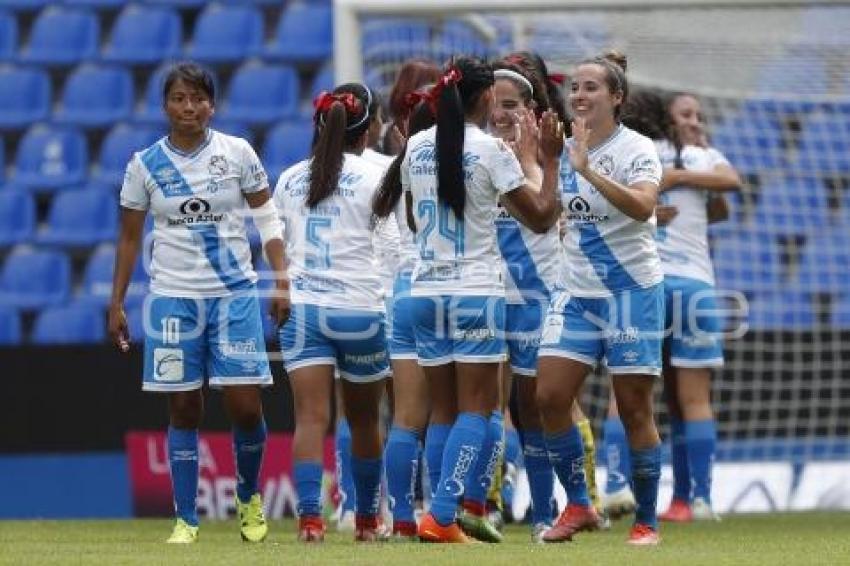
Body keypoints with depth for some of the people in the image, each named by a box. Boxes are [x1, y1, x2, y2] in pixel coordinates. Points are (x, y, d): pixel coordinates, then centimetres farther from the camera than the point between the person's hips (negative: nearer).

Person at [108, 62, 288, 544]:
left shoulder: (237, 153, -1)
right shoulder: (145, 165, 1)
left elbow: (268, 219, 3)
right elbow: (130, 238, 9)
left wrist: (283, 282, -5)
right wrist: (117, 304, 7)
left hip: (235, 293, -1)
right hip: (173, 299, 1)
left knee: (245, 406, -5)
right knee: (184, 410, 1)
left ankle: (250, 497, 21)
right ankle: (186, 520, 7)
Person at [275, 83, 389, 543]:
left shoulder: (290, 179, 9)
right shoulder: (373, 176, -3)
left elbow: (278, 247, 15)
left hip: (301, 309, 2)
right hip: (360, 308, -2)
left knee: (311, 418, -7)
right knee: (364, 421, 15)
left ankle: (309, 514, -24)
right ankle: (367, 519, 26)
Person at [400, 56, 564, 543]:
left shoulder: (417, 148, 7)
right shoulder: (491, 150, -9)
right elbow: (542, 216, -4)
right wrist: (549, 161, 7)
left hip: (426, 291, 5)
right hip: (476, 293, -5)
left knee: (445, 410, 10)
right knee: (475, 409, -2)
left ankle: (445, 519, 5)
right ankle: (441, 515, -14)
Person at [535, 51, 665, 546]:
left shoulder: (637, 149, -11)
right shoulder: (565, 149, 8)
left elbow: (643, 205, -28)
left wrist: (588, 171, -37)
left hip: (632, 289, -6)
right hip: (578, 292, 6)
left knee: (635, 408, -3)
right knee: (549, 396, -4)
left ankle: (647, 522, 7)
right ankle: (578, 506, 9)